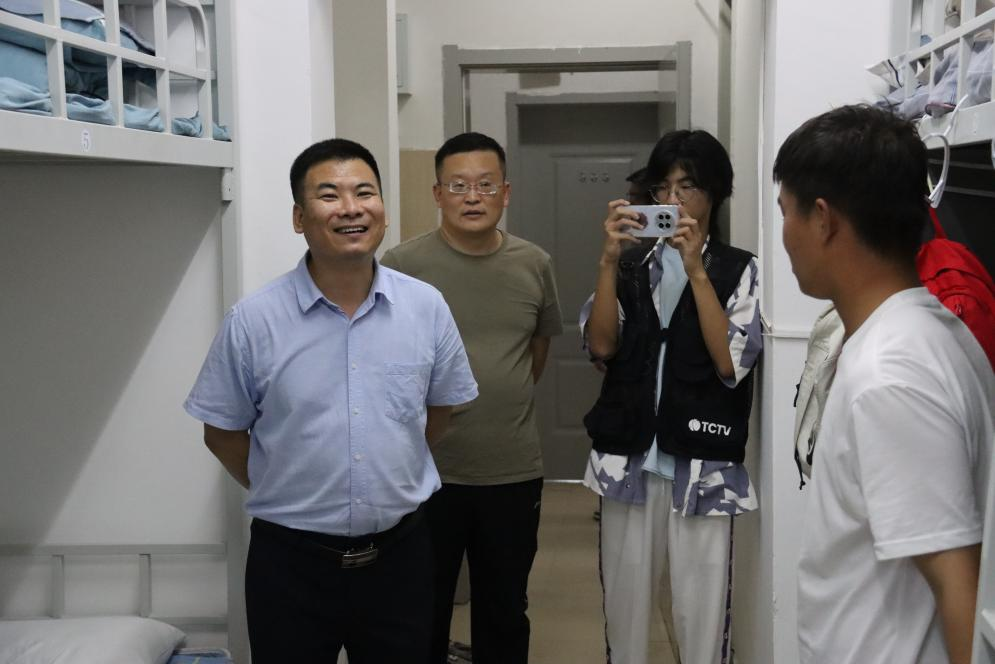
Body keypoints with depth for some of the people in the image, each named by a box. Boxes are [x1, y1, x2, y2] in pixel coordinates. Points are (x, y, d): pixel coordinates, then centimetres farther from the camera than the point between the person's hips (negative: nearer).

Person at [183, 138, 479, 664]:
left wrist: (391, 482, 9)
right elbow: (222, 432, 0)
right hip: (290, 561, -2)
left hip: (399, 553, 2)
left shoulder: (427, 306, -4)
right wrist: (284, 497, 4)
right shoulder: (253, 320, -11)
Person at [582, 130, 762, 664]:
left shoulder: (737, 269, 0)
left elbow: (731, 363, -11)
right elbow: (600, 345, -3)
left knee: (701, 614, 2)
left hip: (702, 466, -3)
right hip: (628, 460, 3)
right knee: (625, 603, 12)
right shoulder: (632, 265, 9)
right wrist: (609, 259, -11)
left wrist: (696, 270, -15)